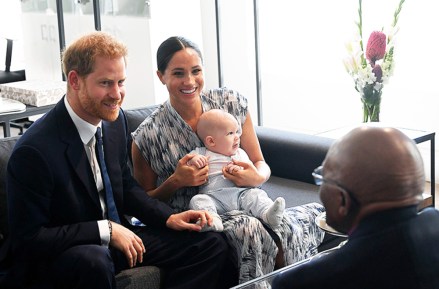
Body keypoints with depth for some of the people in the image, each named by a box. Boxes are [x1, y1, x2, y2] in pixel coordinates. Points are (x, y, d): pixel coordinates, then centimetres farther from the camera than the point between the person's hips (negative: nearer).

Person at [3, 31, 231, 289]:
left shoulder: (115, 119, 0)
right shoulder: (34, 150, -22)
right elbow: (28, 239, -20)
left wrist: (168, 218, 0)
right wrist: (106, 230, -24)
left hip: (114, 237, 8)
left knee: (213, 245, -1)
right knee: (93, 259, -42)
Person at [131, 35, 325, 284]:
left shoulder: (232, 102, 2)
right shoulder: (147, 136, -5)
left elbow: (261, 165, 10)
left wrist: (257, 177, -14)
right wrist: (176, 181, -14)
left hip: (244, 207, 3)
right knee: (248, 229, -36)